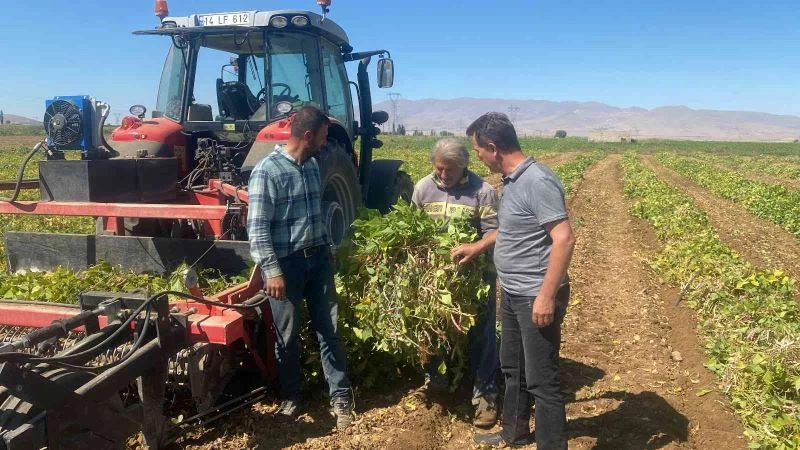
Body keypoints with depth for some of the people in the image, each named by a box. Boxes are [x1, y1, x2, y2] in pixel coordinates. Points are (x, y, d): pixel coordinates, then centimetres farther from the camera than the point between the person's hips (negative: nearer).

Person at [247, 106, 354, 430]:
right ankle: (291, 397, 28)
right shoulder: (267, 170, -14)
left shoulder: (313, 165, 8)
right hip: (286, 263, -6)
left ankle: (340, 398, 20)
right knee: (288, 334, 9)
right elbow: (257, 227, -17)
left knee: (329, 328, 9)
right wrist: (272, 270, -21)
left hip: (318, 257, 6)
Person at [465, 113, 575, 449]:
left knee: (541, 379, 2)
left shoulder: (538, 182, -22)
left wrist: (547, 296, -26)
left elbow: (564, 239, -26)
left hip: (536, 297, -10)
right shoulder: (511, 181, 7)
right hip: (512, 294, 10)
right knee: (512, 368, 23)